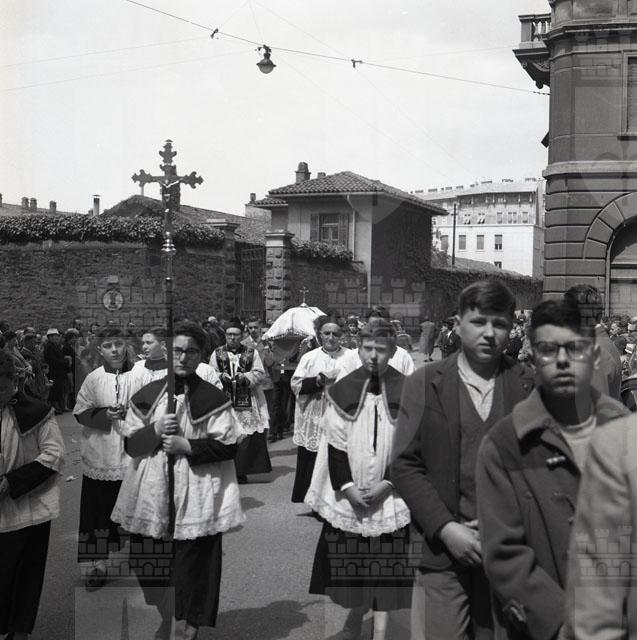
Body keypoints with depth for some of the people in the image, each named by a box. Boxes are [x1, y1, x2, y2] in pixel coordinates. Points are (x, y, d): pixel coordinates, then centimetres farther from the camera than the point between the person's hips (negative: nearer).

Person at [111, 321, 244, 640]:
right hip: (152, 493, 3)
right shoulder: (146, 395, 6)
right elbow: (129, 443, 8)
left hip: (196, 496, -3)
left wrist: (187, 446, -15)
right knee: (153, 564, 8)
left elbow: (228, 446, -6)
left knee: (194, 563, 1)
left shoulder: (213, 398, -3)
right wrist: (155, 431, -11)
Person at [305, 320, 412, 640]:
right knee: (352, 568, 8)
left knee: (385, 567, 3)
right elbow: (334, 444, 0)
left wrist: (386, 484, -12)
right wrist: (347, 487, -9)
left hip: (390, 495, -1)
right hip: (348, 495, 1)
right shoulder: (343, 391, 0)